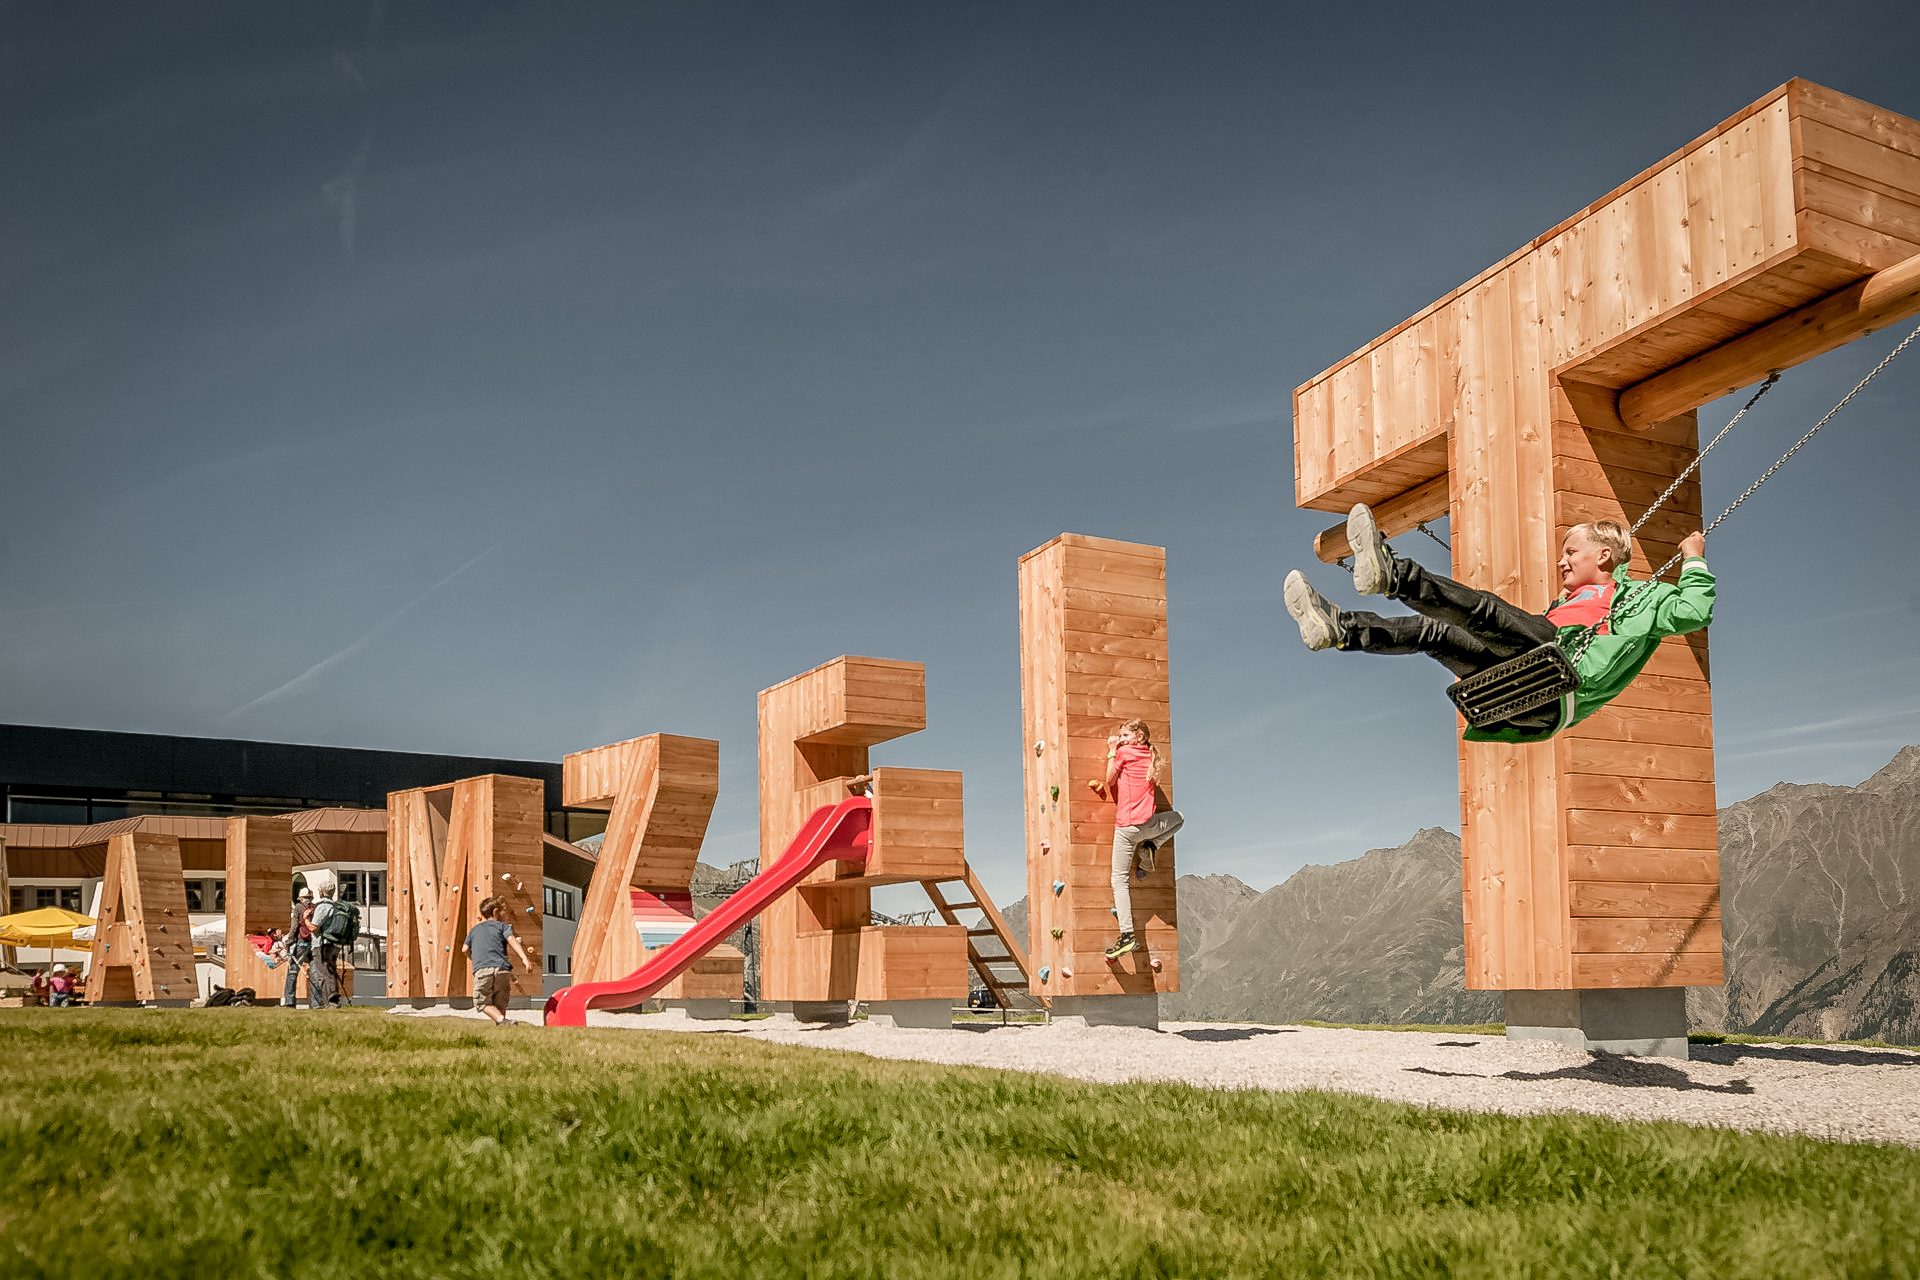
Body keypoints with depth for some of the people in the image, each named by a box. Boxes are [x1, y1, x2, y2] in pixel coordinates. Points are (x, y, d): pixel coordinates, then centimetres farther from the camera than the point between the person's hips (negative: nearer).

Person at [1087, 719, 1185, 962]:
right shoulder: (1149, 757, 14)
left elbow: (1111, 780, 5)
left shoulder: (1124, 752, -4)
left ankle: (1127, 935, -12)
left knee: (1120, 880, -2)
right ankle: (1150, 848, 18)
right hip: (1148, 823, 5)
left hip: (1126, 825, -5)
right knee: (1178, 818, 38)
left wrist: (1112, 752, 8)